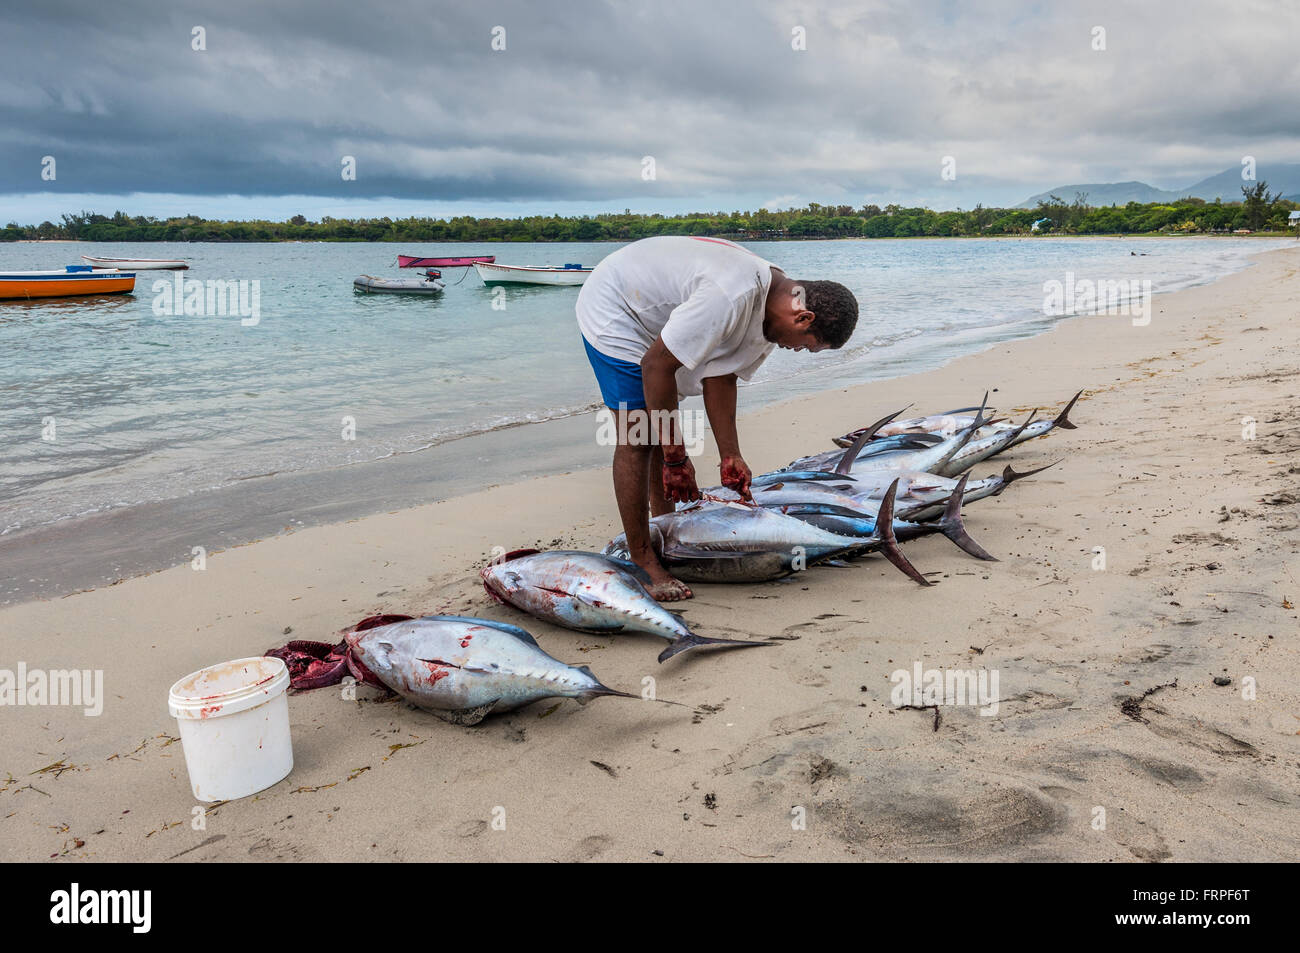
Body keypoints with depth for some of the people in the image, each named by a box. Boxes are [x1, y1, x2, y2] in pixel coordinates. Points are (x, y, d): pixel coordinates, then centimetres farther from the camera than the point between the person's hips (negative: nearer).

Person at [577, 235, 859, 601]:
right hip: (611, 308, -10)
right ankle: (641, 561, -7)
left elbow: (720, 376, -2)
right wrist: (676, 458, -26)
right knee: (636, 436, -13)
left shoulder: (771, 304, -5)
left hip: (650, 317, 10)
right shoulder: (732, 297, -36)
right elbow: (655, 365, -32)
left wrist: (730, 456, -6)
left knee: (663, 429, 11)